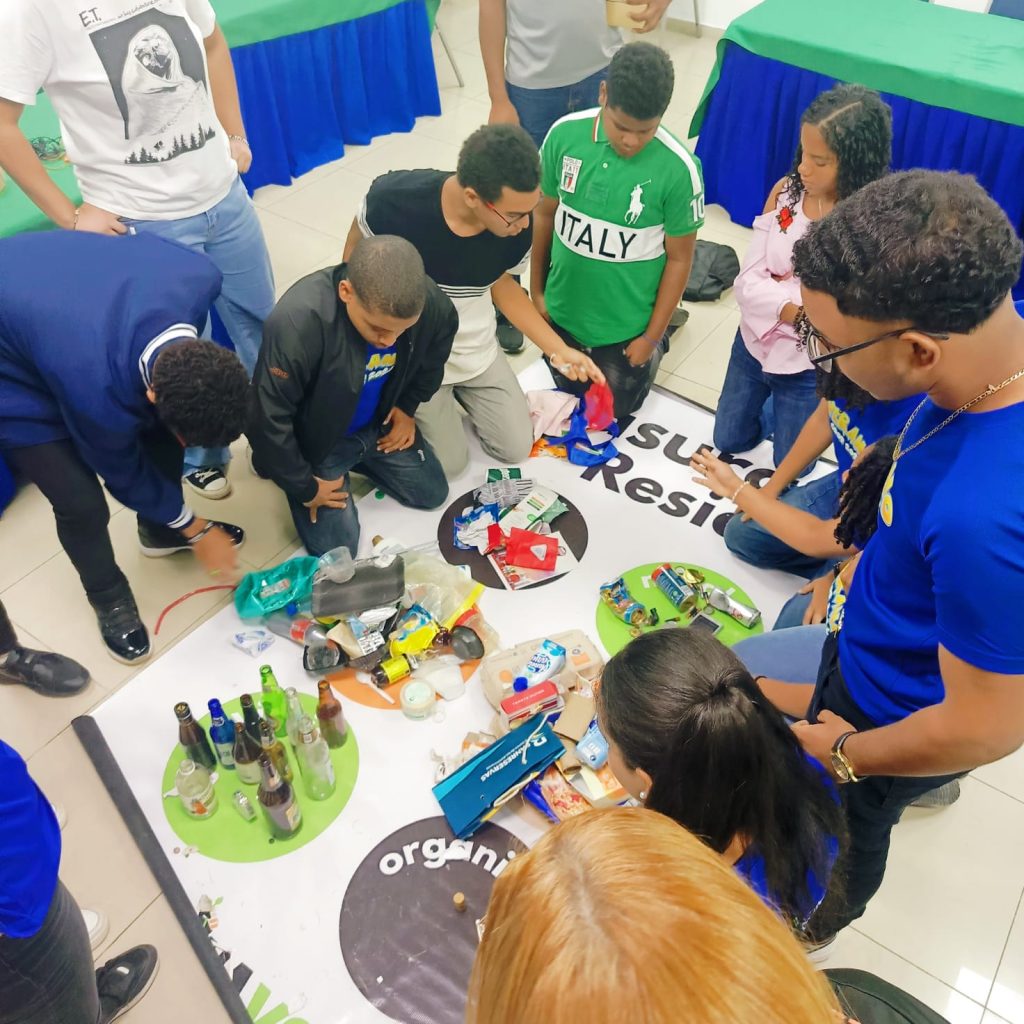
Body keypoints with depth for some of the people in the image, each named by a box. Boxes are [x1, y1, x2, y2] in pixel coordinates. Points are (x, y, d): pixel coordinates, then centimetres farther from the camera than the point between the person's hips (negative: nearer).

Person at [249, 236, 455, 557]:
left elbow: (431, 360, 2)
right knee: (336, 549, -3)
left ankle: (358, 457, 30)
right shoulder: (297, 322, -41)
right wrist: (304, 487, -18)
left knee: (433, 493, 14)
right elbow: (269, 418, -30)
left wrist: (408, 407, 1)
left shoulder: (432, 304, -25)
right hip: (315, 439, -4)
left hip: (379, 424, 5)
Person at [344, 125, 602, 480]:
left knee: (517, 448, 11)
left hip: (478, 352, 3)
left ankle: (458, 392, 33)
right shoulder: (393, 198, -35)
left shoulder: (517, 227, -24)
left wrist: (558, 349, -11)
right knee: (449, 464, 2)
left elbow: (501, 284, -3)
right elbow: (356, 252, -13)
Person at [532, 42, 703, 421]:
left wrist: (652, 336, -9)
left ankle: (662, 329, 40)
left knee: (616, 408, 19)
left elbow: (679, 258, -14)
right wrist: (536, 290, 5)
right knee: (567, 388, 24)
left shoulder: (678, 169, -25)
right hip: (564, 307, 3)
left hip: (627, 323, -3)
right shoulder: (564, 135, -18)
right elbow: (544, 213, -2)